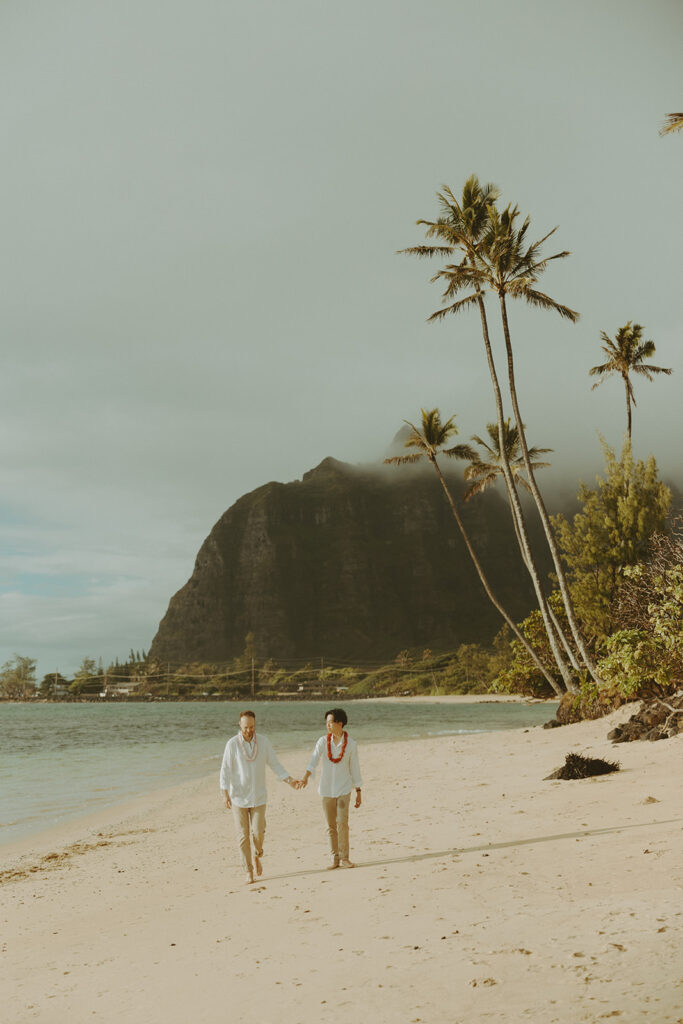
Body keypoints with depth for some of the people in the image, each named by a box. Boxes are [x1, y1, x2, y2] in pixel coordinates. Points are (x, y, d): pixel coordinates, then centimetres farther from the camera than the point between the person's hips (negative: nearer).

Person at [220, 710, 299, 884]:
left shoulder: (264, 742, -3)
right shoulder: (232, 744, -10)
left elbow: (275, 764, 4)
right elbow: (225, 770, -11)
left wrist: (290, 780, -6)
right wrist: (225, 793, -21)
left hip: (258, 796, 1)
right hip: (238, 796, -1)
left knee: (258, 832, -3)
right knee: (243, 835, 1)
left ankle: (257, 855, 29)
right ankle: (248, 871, 14)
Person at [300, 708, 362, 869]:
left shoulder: (351, 744, -4)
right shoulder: (323, 741, -1)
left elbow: (355, 769, 1)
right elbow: (314, 760, -14)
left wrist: (359, 792, 2)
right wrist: (306, 777, -32)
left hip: (344, 789, -2)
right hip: (327, 789, 2)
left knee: (342, 823, -10)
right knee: (331, 826, 6)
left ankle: (344, 858, -1)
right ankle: (334, 858, 15)